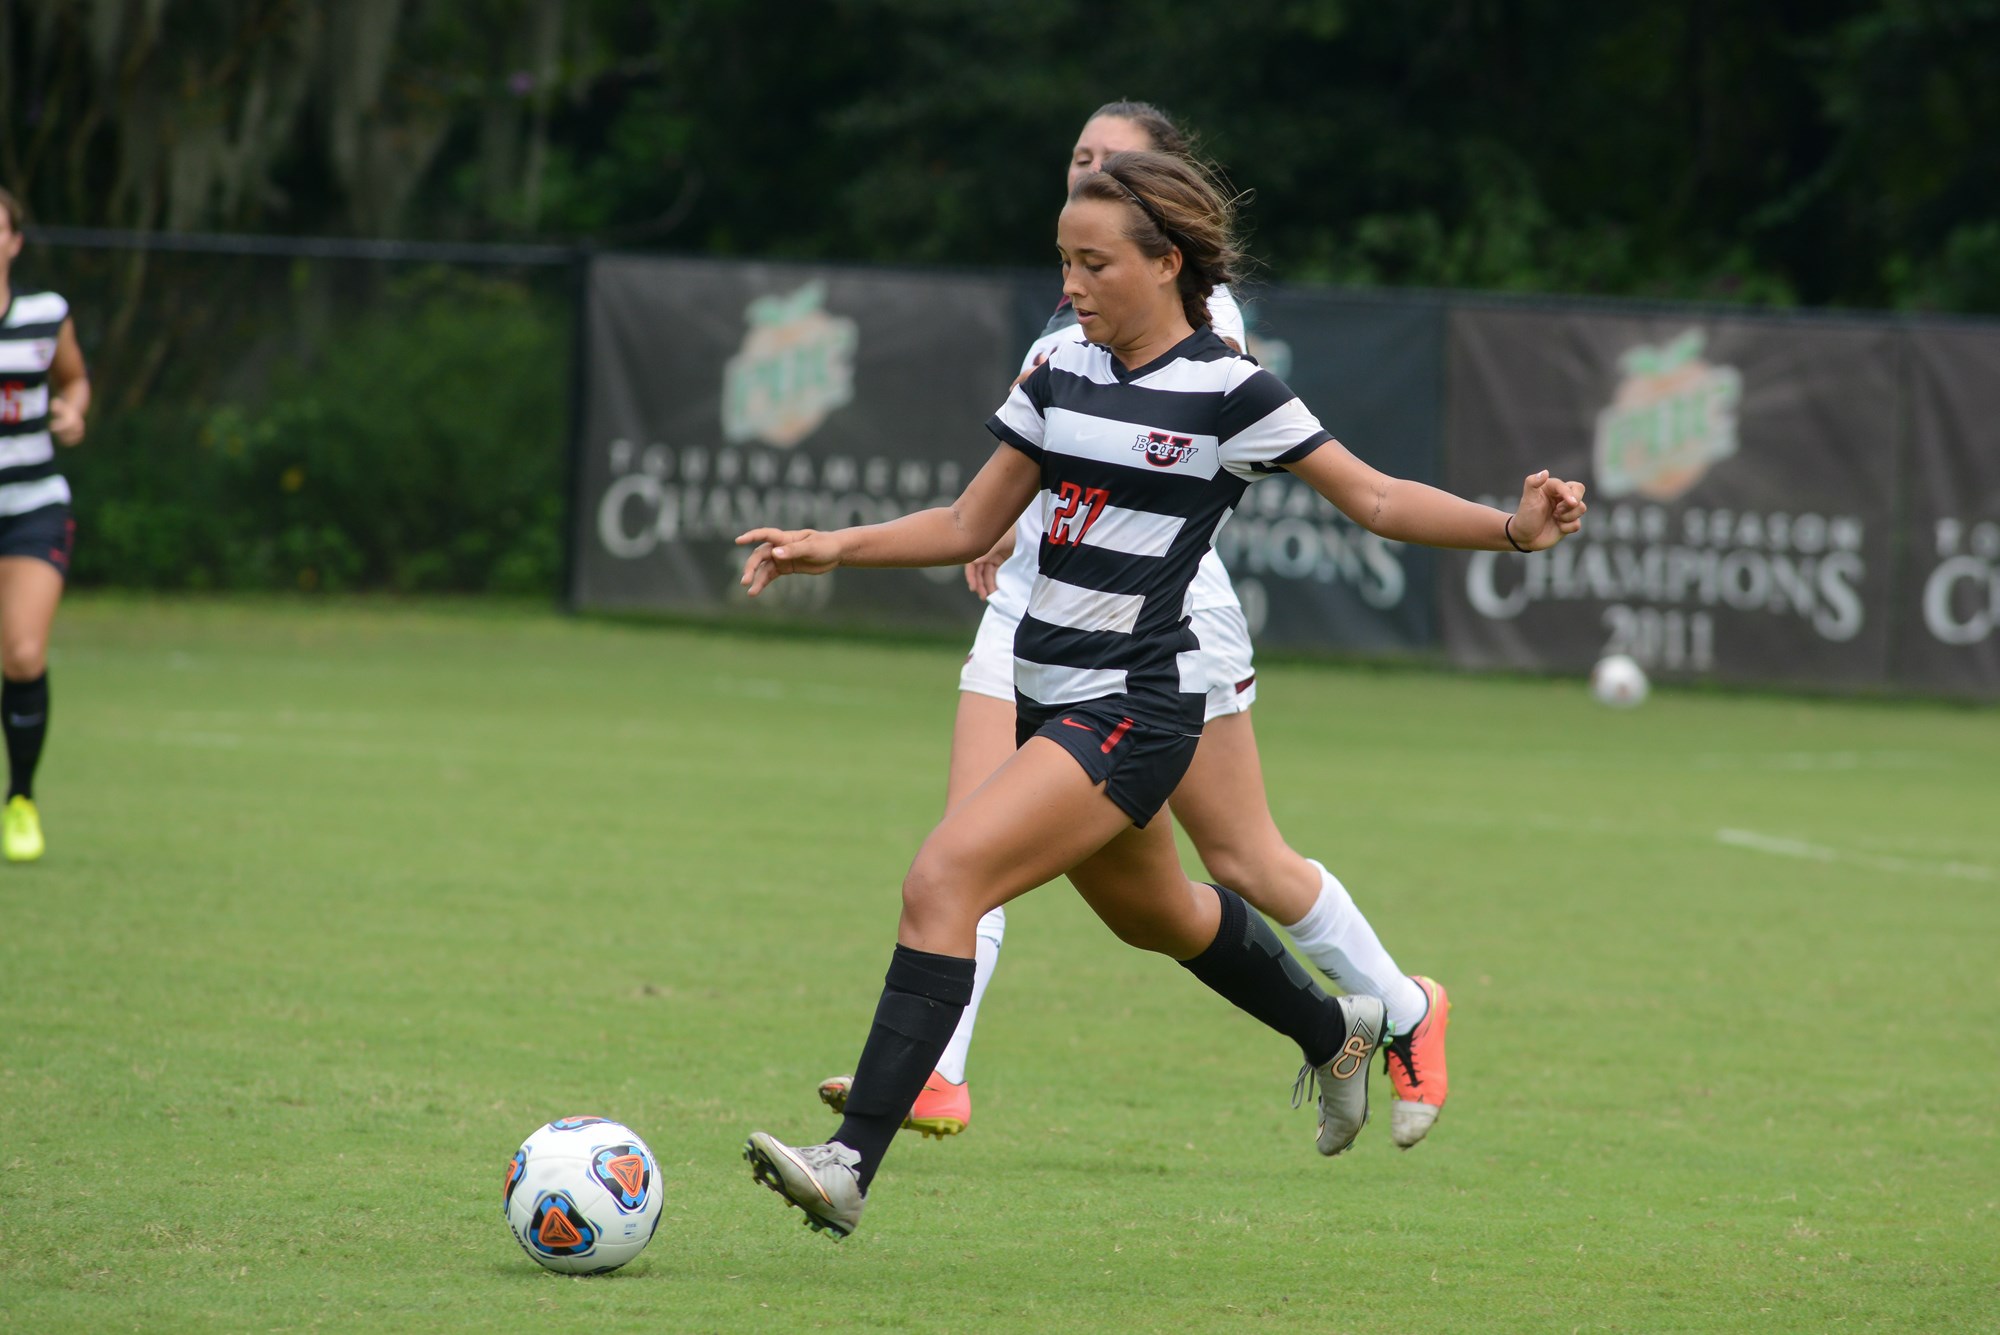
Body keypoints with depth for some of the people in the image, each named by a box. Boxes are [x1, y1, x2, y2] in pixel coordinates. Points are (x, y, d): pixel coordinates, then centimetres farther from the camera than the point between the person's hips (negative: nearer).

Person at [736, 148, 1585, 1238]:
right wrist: (830, 548, 3)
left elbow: (1377, 501, -3)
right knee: (1155, 916, 28)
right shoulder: (1062, 379, 7)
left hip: (1133, 709, -8)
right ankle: (1333, 1032, 56)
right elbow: (970, 526, 14)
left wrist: (1512, 529, -16)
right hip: (1051, 699, 8)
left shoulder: (1228, 393, -10)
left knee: (943, 880, -23)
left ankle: (851, 1164, -26)